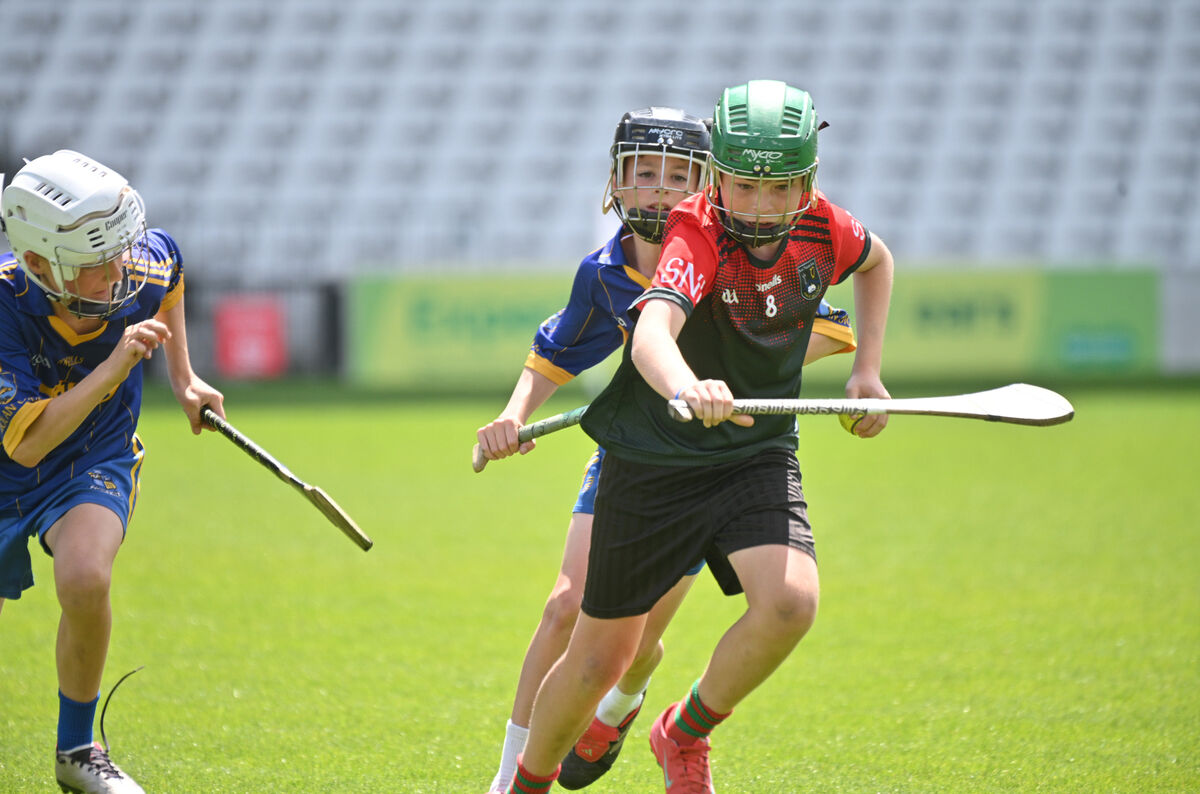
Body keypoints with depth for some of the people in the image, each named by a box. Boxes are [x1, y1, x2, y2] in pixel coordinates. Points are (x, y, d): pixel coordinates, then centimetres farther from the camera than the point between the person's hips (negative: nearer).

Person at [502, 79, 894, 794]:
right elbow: (651, 334, -46)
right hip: (653, 460, -3)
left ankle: (686, 735, 3)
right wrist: (685, 388, -68)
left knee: (790, 602, -25)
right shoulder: (698, 234, -25)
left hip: (759, 456, 3)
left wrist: (867, 371, 9)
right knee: (601, 659, 5)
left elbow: (877, 260, 18)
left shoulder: (822, 230, -9)